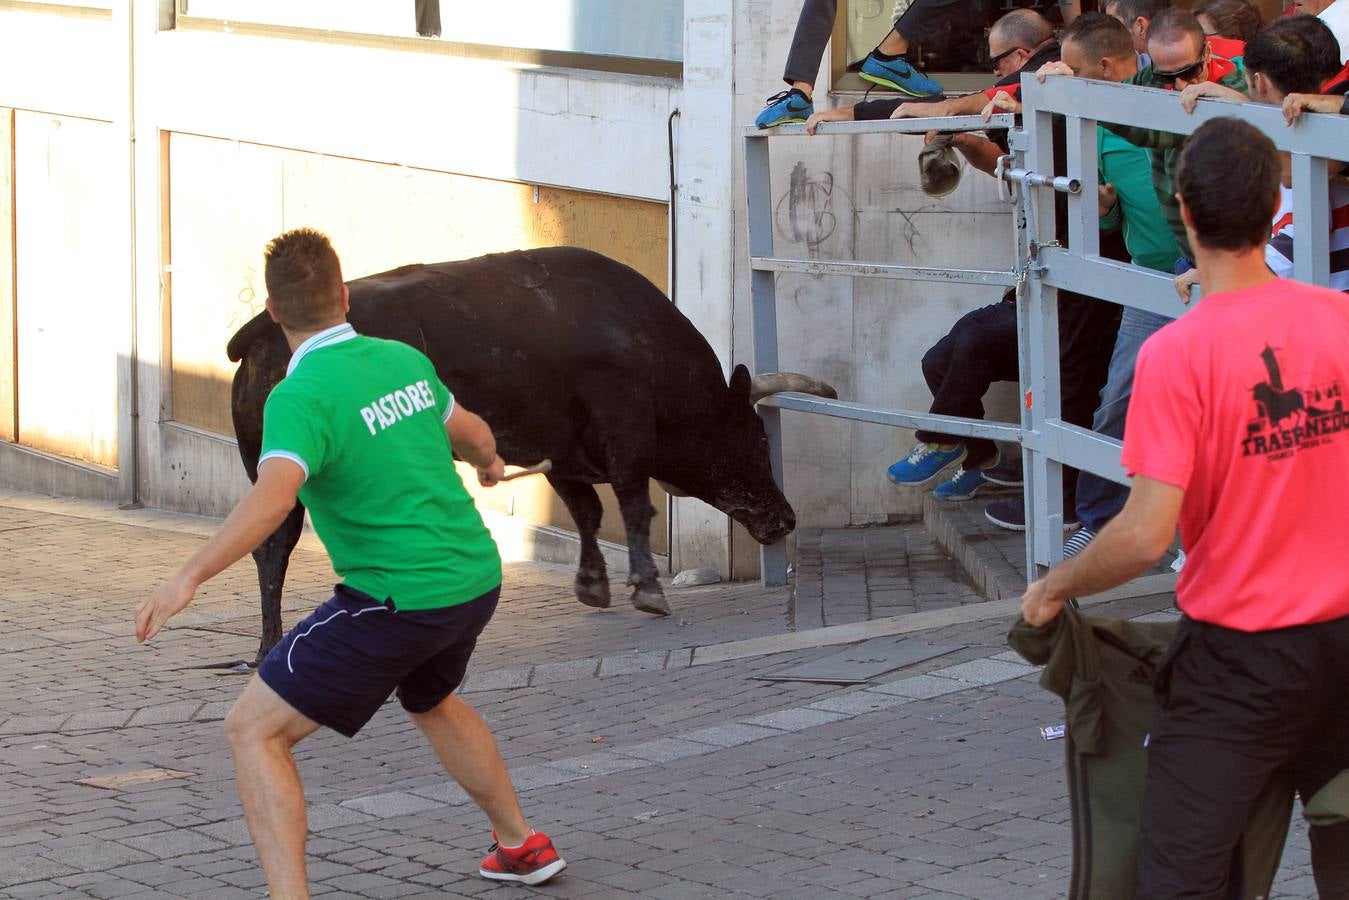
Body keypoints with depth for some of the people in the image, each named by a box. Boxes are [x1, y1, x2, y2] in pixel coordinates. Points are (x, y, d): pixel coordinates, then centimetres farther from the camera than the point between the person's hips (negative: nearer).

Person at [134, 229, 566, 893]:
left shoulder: (301, 396, -17)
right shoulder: (403, 361, 5)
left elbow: (273, 496, -34)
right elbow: (470, 433, 23)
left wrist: (188, 577, -37)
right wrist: (489, 462, 46)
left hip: (398, 601, -8)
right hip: (475, 578, 8)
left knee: (253, 731, -3)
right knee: (430, 701, 37)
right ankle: (522, 845, 48)